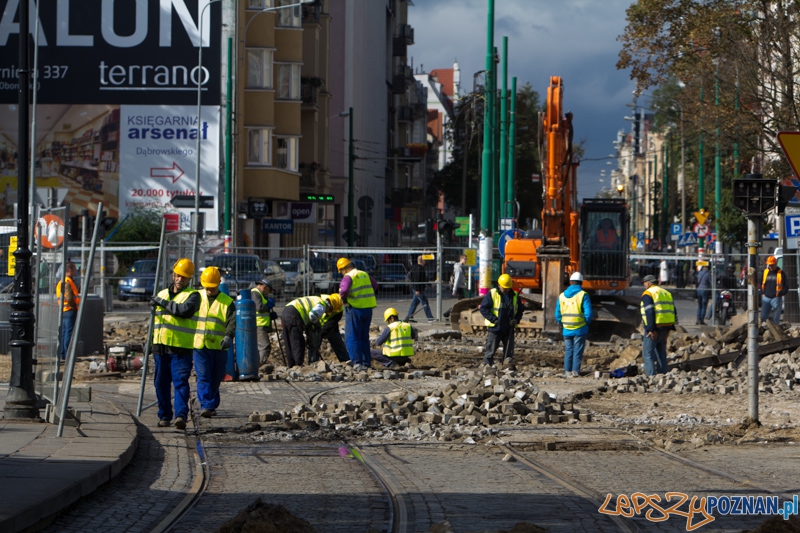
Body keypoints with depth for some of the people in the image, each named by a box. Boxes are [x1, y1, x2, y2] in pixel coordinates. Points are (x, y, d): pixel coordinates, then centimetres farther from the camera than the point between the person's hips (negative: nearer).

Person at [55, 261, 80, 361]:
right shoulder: (68, 282, -15)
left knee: (64, 333, 12)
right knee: (69, 333, -9)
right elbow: (69, 298, -21)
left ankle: (62, 355, 14)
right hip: (70, 310, -10)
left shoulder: (62, 281, 17)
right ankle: (68, 355, -9)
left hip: (63, 310, 10)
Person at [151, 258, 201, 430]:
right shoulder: (162, 294, 19)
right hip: (161, 347, 6)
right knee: (161, 383, 7)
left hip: (181, 347, -6)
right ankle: (164, 416, 14)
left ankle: (181, 415, -20)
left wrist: (163, 303, -15)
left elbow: (185, 310, -22)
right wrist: (150, 341, 27)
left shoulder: (192, 295, 0)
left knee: (180, 382, -14)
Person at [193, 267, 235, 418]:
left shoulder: (227, 302, 3)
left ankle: (212, 405, 23)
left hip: (219, 347, 0)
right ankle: (206, 405, -14)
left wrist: (228, 336, -27)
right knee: (203, 377, -10)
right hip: (199, 344, 0)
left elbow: (232, 322, -8)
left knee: (216, 378, 9)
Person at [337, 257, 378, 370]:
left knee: (352, 337, -2)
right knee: (364, 337, 16)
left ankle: (357, 361, -13)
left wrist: (344, 299, -8)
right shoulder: (365, 275, 10)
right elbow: (375, 287, 18)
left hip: (355, 309, -7)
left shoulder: (348, 277, -11)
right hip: (368, 309, 7)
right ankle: (366, 362, 14)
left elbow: (344, 290, -27)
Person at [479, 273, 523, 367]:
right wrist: (493, 319, -15)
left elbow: (519, 310, 16)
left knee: (509, 351, 6)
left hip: (509, 330, 4)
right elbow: (483, 308, -7)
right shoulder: (492, 294, -6)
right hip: (495, 329, -4)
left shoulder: (515, 296, 8)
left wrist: (516, 320, -5)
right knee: (490, 350, 0)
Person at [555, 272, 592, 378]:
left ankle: (567, 371, 7)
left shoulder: (562, 296, 5)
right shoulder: (583, 295, -8)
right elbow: (588, 313, -12)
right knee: (577, 351, 2)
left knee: (568, 350, 11)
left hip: (566, 329, 3)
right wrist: (587, 323, 6)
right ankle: (575, 371, 0)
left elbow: (557, 315, 7)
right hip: (580, 329, -3)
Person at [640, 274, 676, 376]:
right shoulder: (666, 293, 17)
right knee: (661, 353, 16)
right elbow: (673, 312, 13)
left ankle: (651, 376, -12)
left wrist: (651, 329, -18)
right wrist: (669, 329, 10)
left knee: (648, 353, -4)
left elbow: (649, 313, -17)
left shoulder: (648, 293, -6)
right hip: (666, 327, 7)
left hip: (654, 328, -7)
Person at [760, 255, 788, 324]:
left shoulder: (780, 273, 0)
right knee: (763, 317, 1)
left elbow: (786, 287, 2)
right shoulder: (765, 272, 10)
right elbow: (761, 284, 21)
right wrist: (762, 293, 7)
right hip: (766, 298, 3)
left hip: (776, 298, -3)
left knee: (776, 319, -1)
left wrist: (780, 293, -12)